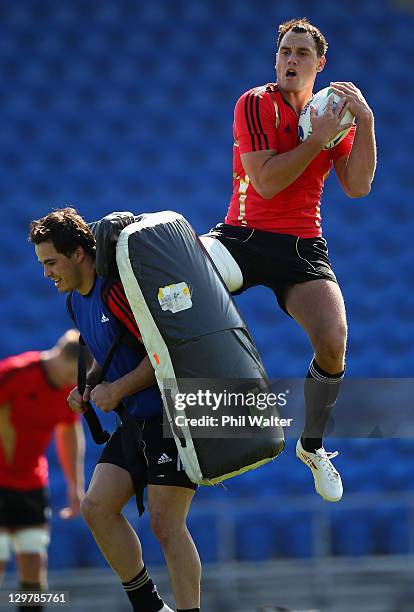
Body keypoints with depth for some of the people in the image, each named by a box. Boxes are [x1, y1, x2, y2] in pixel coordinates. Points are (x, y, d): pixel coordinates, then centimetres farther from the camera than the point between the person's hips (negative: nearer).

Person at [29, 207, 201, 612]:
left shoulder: (119, 288, -19)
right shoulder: (76, 299, 11)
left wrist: (118, 389, -17)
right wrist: (87, 387, 7)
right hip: (136, 420, 9)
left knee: (165, 523, -12)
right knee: (97, 508, 2)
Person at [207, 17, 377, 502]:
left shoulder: (335, 113, 9)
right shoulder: (255, 104, -3)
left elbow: (357, 187, -3)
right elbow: (266, 182, -13)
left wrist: (364, 122, -12)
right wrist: (317, 139, -17)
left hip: (303, 246, 2)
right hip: (243, 237, -2)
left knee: (332, 342, -20)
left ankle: (312, 444, 8)